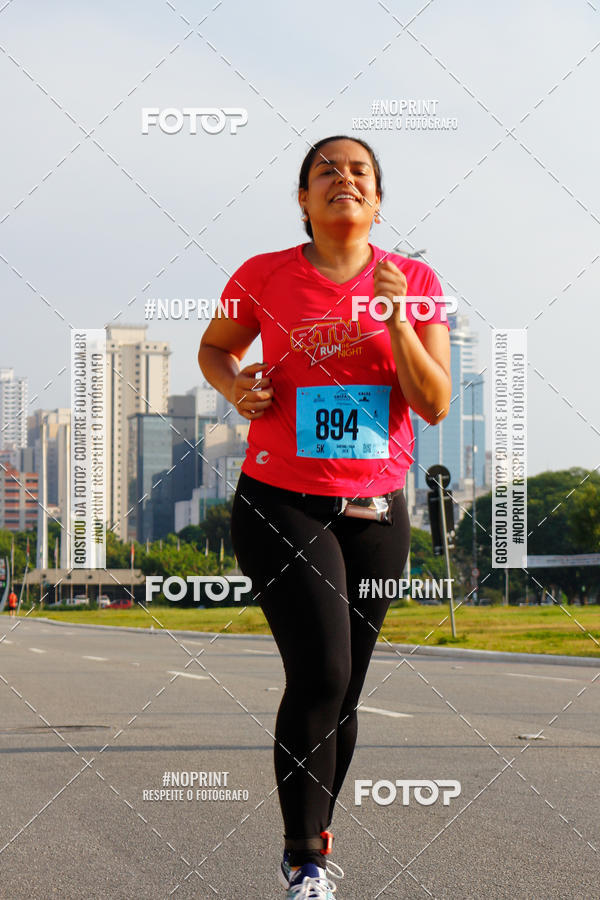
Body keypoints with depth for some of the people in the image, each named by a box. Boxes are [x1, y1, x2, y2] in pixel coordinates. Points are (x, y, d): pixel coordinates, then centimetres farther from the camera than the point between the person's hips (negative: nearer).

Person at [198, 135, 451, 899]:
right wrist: (235, 385, -6)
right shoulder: (264, 276, -2)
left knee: (342, 691, 10)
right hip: (280, 505, -3)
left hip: (377, 511, 3)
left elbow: (436, 406, -3)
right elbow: (212, 348, 16)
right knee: (321, 673, -17)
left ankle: (314, 838, 29)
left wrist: (396, 318, -17)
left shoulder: (415, 282, 1)